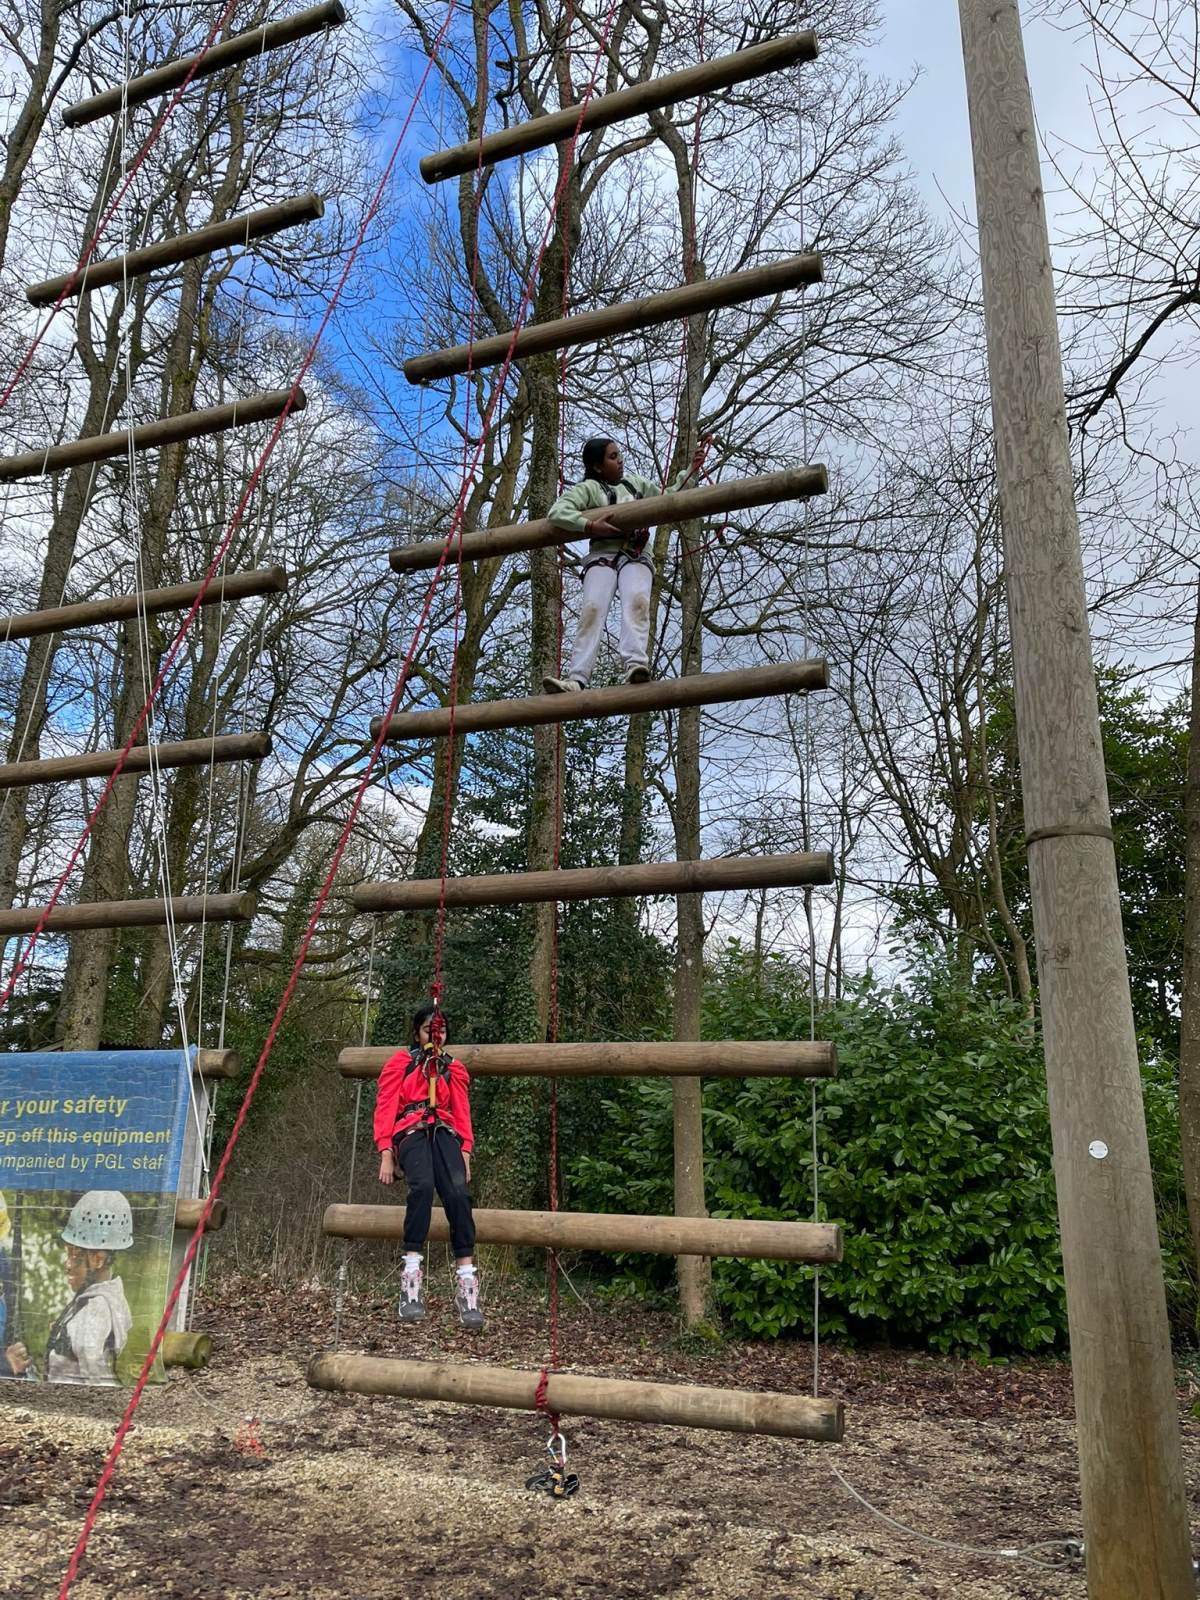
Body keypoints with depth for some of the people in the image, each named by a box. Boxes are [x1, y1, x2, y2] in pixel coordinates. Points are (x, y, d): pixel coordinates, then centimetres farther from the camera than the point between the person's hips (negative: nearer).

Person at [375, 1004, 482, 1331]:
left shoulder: (453, 1069, 23)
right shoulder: (400, 1062, 14)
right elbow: (385, 1108, 7)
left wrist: (465, 1153, 3)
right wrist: (386, 1154, -6)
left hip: (444, 1133, 3)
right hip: (411, 1132, -2)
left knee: (458, 1192, -27)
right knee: (422, 1185, -35)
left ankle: (467, 1284, -32)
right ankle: (411, 1279, -37)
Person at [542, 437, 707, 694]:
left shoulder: (635, 482, 26)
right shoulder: (588, 488, 9)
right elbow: (557, 513, -4)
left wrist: (690, 470, 31)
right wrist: (591, 526, -14)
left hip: (636, 557, 3)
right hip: (603, 555, -3)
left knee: (637, 601, -30)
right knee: (592, 608, -27)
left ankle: (636, 664, -49)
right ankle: (576, 678, -37)